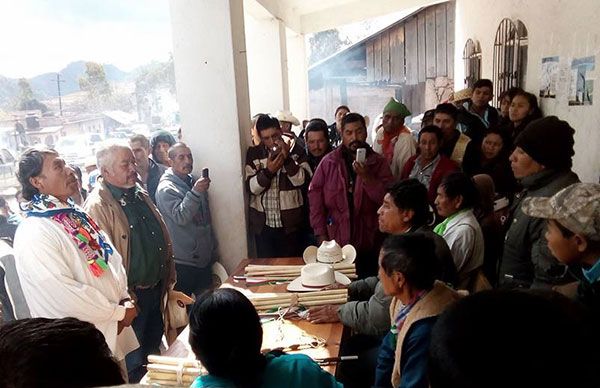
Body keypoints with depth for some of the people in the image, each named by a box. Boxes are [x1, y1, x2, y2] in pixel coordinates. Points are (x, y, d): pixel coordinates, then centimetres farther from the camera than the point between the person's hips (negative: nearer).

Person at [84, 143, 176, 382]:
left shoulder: (140, 195, 6)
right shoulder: (98, 206, -20)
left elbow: (163, 238, 13)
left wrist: (169, 277, 12)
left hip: (157, 288, 7)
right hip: (132, 294, -7)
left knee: (154, 345, 25)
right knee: (134, 361, 12)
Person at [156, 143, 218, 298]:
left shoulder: (195, 183, 12)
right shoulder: (166, 189, -11)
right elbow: (180, 217, -24)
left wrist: (213, 250, 18)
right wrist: (195, 193, -33)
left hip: (204, 257, 7)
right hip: (183, 262, -7)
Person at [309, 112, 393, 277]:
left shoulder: (378, 162, 2)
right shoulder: (329, 162, 2)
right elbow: (315, 195, 0)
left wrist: (366, 177, -21)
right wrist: (321, 235, -3)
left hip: (368, 244, 0)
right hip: (335, 242, 0)